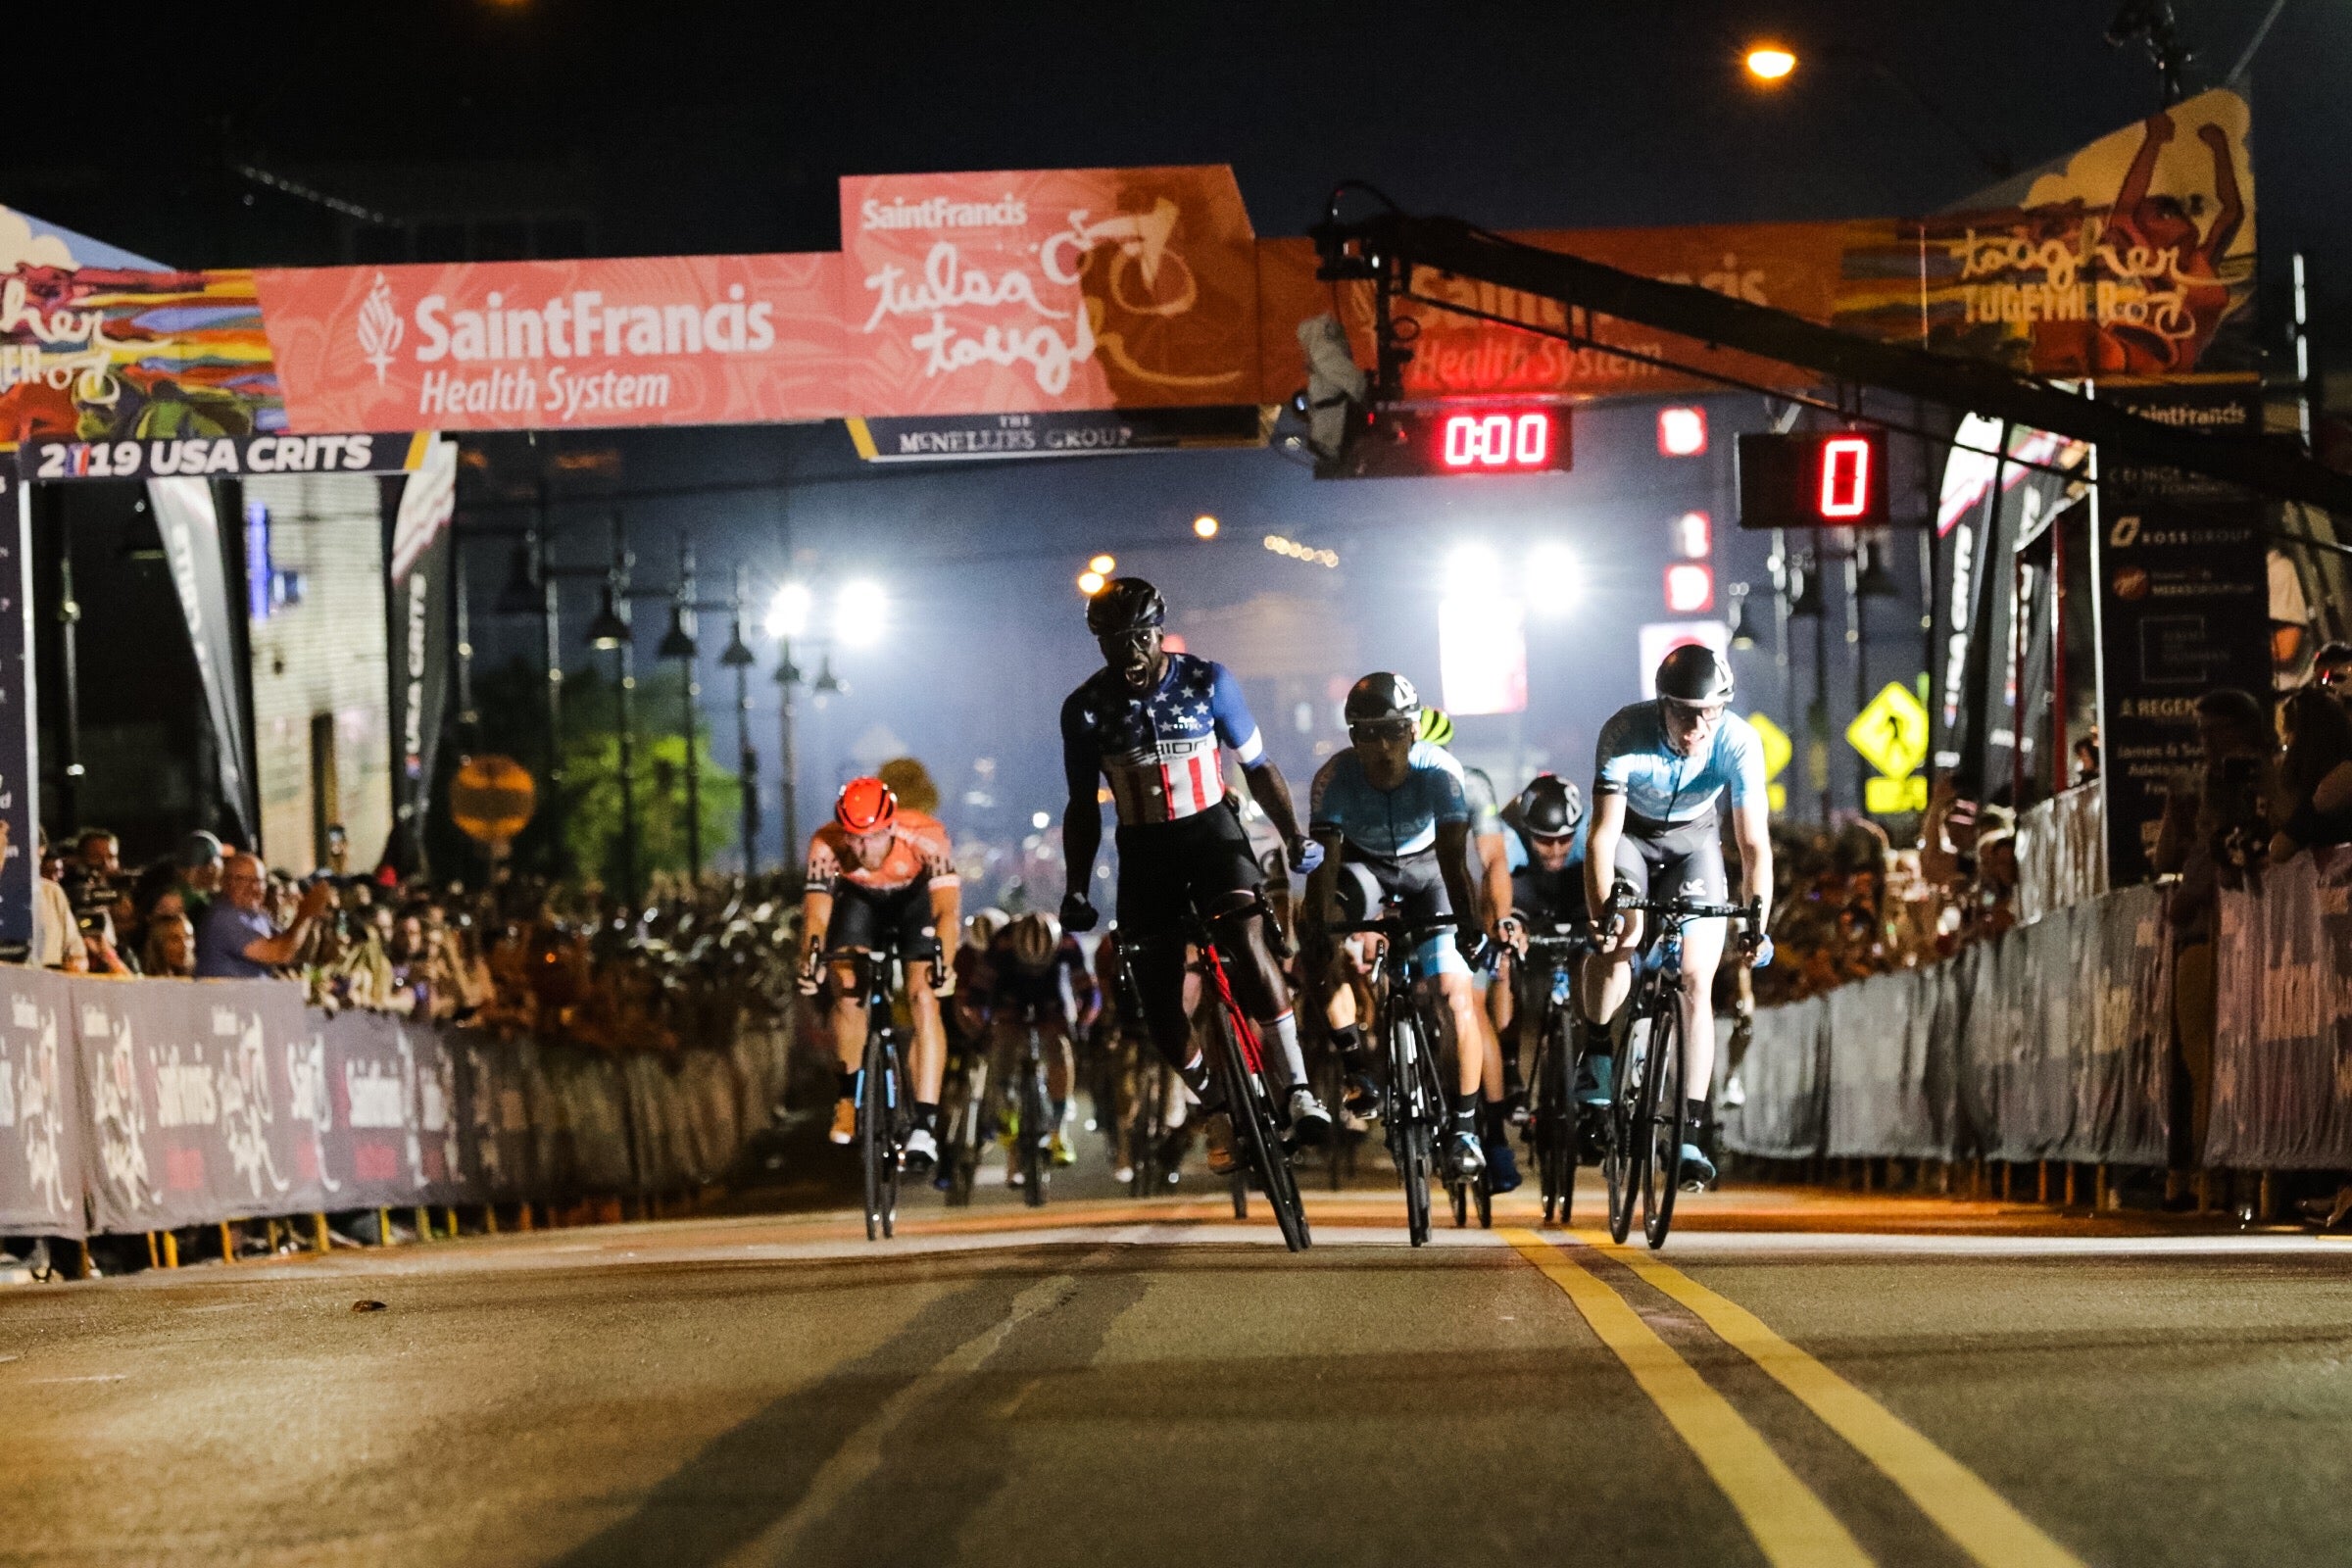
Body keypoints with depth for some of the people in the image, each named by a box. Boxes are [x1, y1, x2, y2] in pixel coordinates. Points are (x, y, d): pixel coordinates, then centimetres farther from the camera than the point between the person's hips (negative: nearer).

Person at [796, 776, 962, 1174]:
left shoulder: (924, 838, -37)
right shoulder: (826, 846, -32)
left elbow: (947, 907, -44)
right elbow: (817, 912, -37)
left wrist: (944, 964, -61)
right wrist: (810, 960, -57)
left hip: (918, 898, -2)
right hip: (860, 899, 2)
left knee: (924, 998, -19)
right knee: (846, 990, -20)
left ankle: (926, 1124, -20)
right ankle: (849, 1096, 3)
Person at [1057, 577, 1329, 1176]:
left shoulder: (1207, 682, -9)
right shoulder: (1086, 710, -7)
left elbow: (1257, 765, 1)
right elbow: (1083, 806, 3)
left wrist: (1294, 836, -9)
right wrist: (1076, 890, -4)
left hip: (1212, 829, -2)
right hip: (1144, 850, 2)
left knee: (1245, 934, -29)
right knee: (1157, 1000, -5)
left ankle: (1297, 1088, -30)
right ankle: (1214, 1107, 19)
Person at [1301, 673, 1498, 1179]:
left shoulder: (1439, 772, -31)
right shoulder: (1335, 777, -29)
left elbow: (1454, 859, -37)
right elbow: (1324, 862, -33)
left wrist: (1469, 926, -49)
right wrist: (1318, 933, -46)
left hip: (1425, 867, -1)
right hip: (1363, 866, 1)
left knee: (1458, 995, -13)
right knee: (1326, 964, -27)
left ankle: (1465, 1125, -2)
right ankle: (1358, 1067, -6)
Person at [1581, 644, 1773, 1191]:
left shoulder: (1738, 742, -30)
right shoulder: (1624, 734, -33)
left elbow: (1754, 843, -29)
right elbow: (1602, 834, -35)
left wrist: (1756, 916, -41)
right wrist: (1601, 913, -47)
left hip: (1694, 840, 1)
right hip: (1630, 833, -1)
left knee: (1696, 981, -11)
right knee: (1618, 940, -26)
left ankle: (1692, 1131, -10)